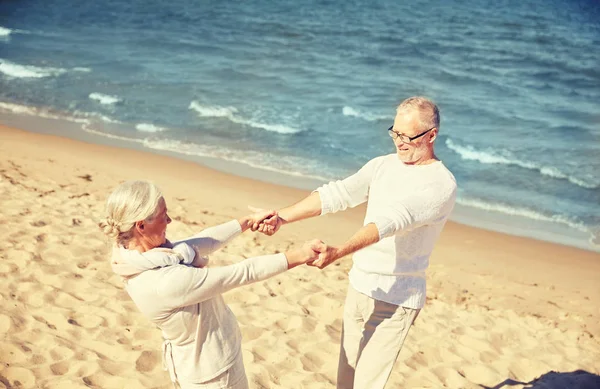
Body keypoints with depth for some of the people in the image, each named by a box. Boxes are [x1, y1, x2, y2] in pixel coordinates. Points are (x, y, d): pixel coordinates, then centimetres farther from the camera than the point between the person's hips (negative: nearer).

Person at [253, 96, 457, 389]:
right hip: (358, 288, 6)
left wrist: (337, 252, -42)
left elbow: (392, 220, -30)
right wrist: (281, 217, -16)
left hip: (396, 299, -6)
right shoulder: (381, 165, 6)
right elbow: (335, 194, -3)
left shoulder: (442, 184, -15)